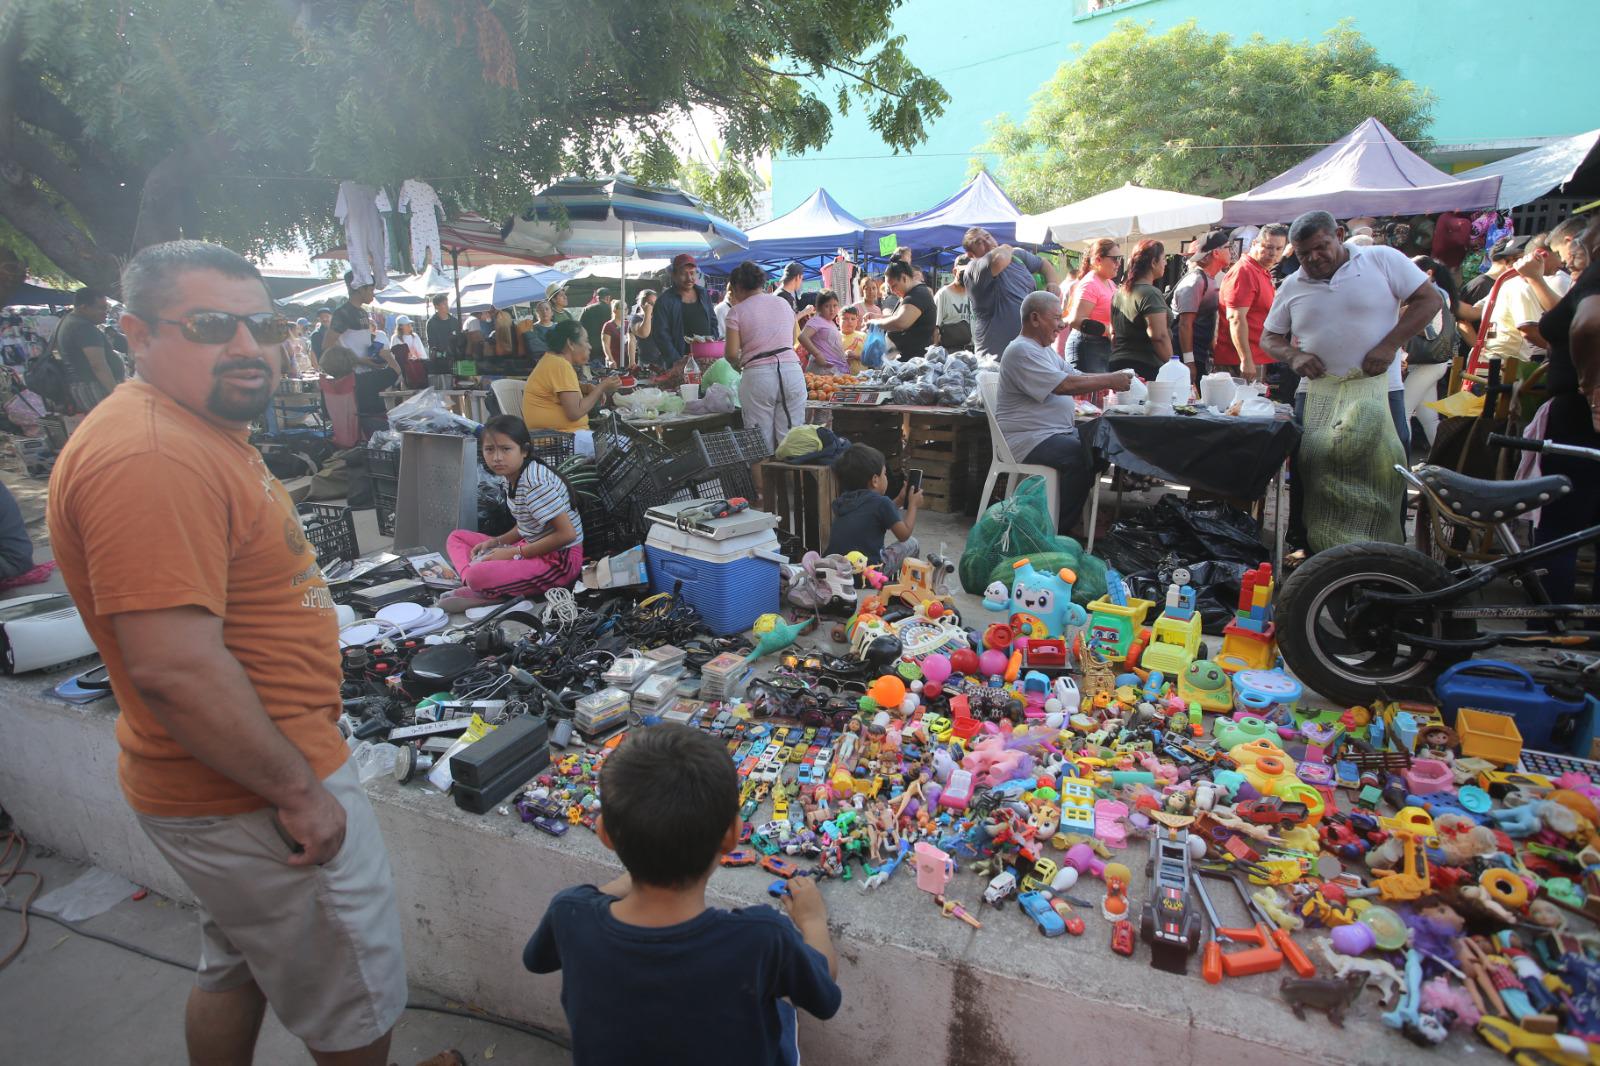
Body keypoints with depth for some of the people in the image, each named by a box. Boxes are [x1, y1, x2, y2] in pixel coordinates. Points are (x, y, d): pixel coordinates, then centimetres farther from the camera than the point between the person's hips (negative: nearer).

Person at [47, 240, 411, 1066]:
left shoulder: (200, 432, 9)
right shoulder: (148, 457, -25)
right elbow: (176, 669, -30)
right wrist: (297, 790, -21)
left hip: (233, 781, 10)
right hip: (256, 795, -10)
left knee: (235, 970, 29)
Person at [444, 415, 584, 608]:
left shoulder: (535, 482, -21)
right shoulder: (512, 476, 6)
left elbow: (567, 534, -24)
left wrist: (513, 552, -18)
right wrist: (496, 542, 1)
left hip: (559, 559, -10)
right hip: (533, 547, 10)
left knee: (478, 576, -32)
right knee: (456, 537, 14)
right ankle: (472, 585, -11)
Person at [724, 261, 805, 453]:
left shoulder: (737, 312, 1)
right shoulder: (783, 303, 14)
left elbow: (731, 352, -4)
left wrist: (739, 366, 16)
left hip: (757, 375, -3)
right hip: (792, 370, 4)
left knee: (762, 444, 2)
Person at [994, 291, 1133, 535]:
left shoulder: (1044, 349, 21)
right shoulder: (1021, 352, -14)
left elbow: (1077, 376, 17)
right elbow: (1065, 385, -22)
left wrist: (1111, 380, 0)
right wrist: (1110, 381, -14)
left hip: (1057, 432, 10)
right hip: (1028, 439, -10)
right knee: (1082, 456, -27)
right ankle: (1060, 529, -16)